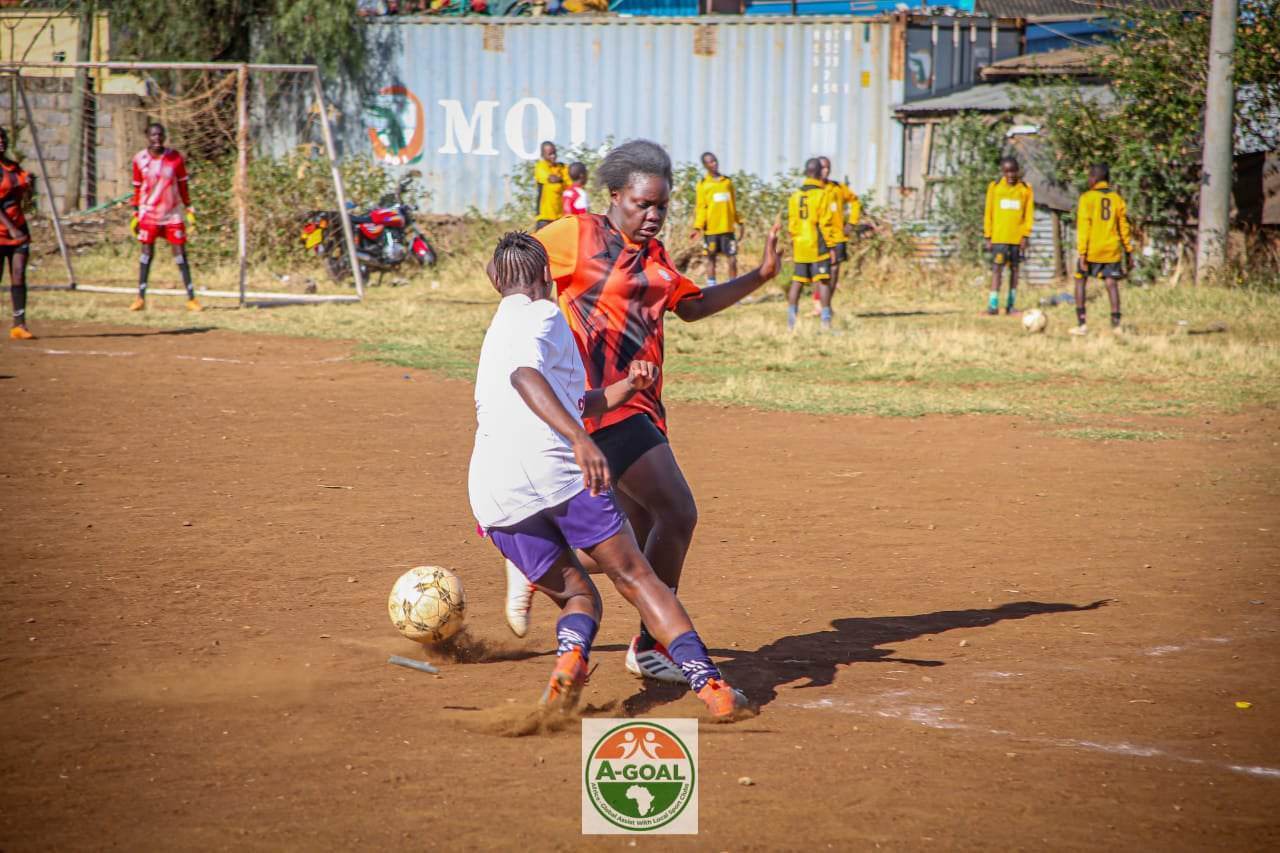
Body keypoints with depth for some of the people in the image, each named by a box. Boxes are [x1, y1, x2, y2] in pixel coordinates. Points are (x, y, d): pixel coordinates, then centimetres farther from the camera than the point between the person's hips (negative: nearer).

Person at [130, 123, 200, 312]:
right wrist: (135, 215, 5)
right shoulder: (140, 159, -1)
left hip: (173, 214, 0)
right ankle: (141, 298, 7)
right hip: (148, 214, 0)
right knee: (146, 254, 2)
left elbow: (183, 186, 6)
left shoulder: (175, 158, -2)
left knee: (180, 254, 0)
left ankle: (191, 298, 3)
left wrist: (189, 210, 3)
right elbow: (137, 188, 6)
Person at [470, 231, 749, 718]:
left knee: (576, 595, 15)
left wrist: (626, 386, 22)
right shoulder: (541, 314, 8)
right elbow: (524, 373, -16)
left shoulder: (496, 334, 33)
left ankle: (571, 652, -18)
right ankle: (707, 681, -11)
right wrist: (579, 439, -28)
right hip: (552, 467, -6)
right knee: (636, 578, 1)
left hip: (492, 491, 6)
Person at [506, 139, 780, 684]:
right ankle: (651, 647, -1)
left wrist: (759, 277, 19)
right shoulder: (578, 234, -5)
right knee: (677, 514, -13)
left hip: (640, 408, 9)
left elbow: (690, 306, 28)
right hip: (604, 406, -9)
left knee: (639, 544, 9)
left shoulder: (653, 253, 18)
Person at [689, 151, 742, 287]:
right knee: (711, 259, 4)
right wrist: (697, 227, -13)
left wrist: (739, 223, 13)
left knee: (732, 259, -1)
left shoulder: (727, 182, 10)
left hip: (728, 228, 3)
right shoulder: (703, 184, 0)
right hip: (711, 229, -3)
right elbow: (700, 208, -3)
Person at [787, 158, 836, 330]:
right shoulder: (822, 194, -9)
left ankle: (791, 320, 11)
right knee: (823, 281, -3)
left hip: (800, 246, 5)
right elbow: (825, 222, -12)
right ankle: (826, 319, -7)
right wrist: (830, 245, -8)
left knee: (797, 282, 10)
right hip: (818, 246, -5)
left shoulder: (795, 195, 9)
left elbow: (791, 224, 12)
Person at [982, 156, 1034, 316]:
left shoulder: (1026, 189, 3)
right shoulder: (994, 187, 2)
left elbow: (1029, 214, 4)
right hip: (999, 237, -1)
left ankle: (1011, 305, 12)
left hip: (1017, 236, 1)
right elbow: (989, 213, 5)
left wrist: (1025, 235, -5)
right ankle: (993, 304, -12)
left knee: (1014, 268, 6)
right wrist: (988, 236, 0)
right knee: (997, 268, -9)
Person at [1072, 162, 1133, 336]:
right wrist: (1128, 249, 18)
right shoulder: (1117, 199, 7)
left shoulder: (1087, 198, -5)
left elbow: (1083, 226, -10)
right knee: (1112, 284, 4)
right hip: (1112, 250, 3)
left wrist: (1082, 252, -12)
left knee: (1080, 281, 9)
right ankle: (1116, 323, -6)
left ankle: (1081, 324, 3)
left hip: (1092, 250, -3)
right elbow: (1124, 226, 10)